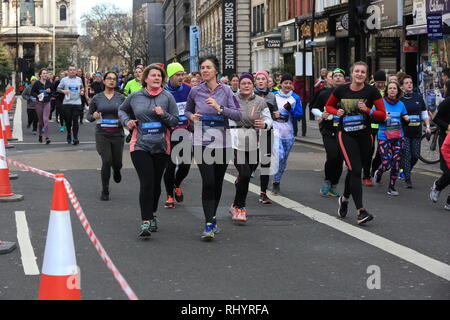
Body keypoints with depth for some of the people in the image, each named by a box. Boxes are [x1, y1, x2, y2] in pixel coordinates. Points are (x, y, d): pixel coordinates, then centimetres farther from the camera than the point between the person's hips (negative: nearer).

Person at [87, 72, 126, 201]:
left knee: (117, 163, 6)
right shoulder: (97, 98, 3)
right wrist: (94, 116, -13)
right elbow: (88, 116, 9)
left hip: (117, 134, 1)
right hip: (102, 134, -1)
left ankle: (116, 171, 47)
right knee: (106, 161, -11)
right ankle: (105, 191, 5)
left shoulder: (121, 98, 3)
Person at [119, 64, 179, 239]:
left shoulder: (167, 97, 1)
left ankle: (152, 214, 34)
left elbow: (176, 121, 1)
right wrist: (127, 121, 3)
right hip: (140, 146, -1)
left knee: (156, 183, 12)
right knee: (146, 183, -12)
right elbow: (122, 110, 22)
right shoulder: (135, 96, 4)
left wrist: (163, 114, -16)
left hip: (161, 146, 1)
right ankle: (145, 222, -11)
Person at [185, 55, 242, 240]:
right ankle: (209, 225, -14)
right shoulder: (195, 91, 3)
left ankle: (212, 217, 30)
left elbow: (238, 115, -7)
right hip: (202, 143, -1)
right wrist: (192, 116, -1)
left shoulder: (226, 91, 0)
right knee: (208, 182, -14)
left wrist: (219, 108, -19)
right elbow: (187, 110, 21)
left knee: (218, 183, 11)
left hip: (222, 143, 1)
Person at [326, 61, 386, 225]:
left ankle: (345, 198, 42)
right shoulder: (341, 90, -1)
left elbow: (383, 115, -2)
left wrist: (367, 110, -18)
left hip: (364, 136, 2)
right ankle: (361, 211, -18)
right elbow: (328, 106, 14)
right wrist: (337, 111, -7)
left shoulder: (371, 91, -3)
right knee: (355, 170, -15)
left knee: (354, 171, 15)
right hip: (346, 134, -2)